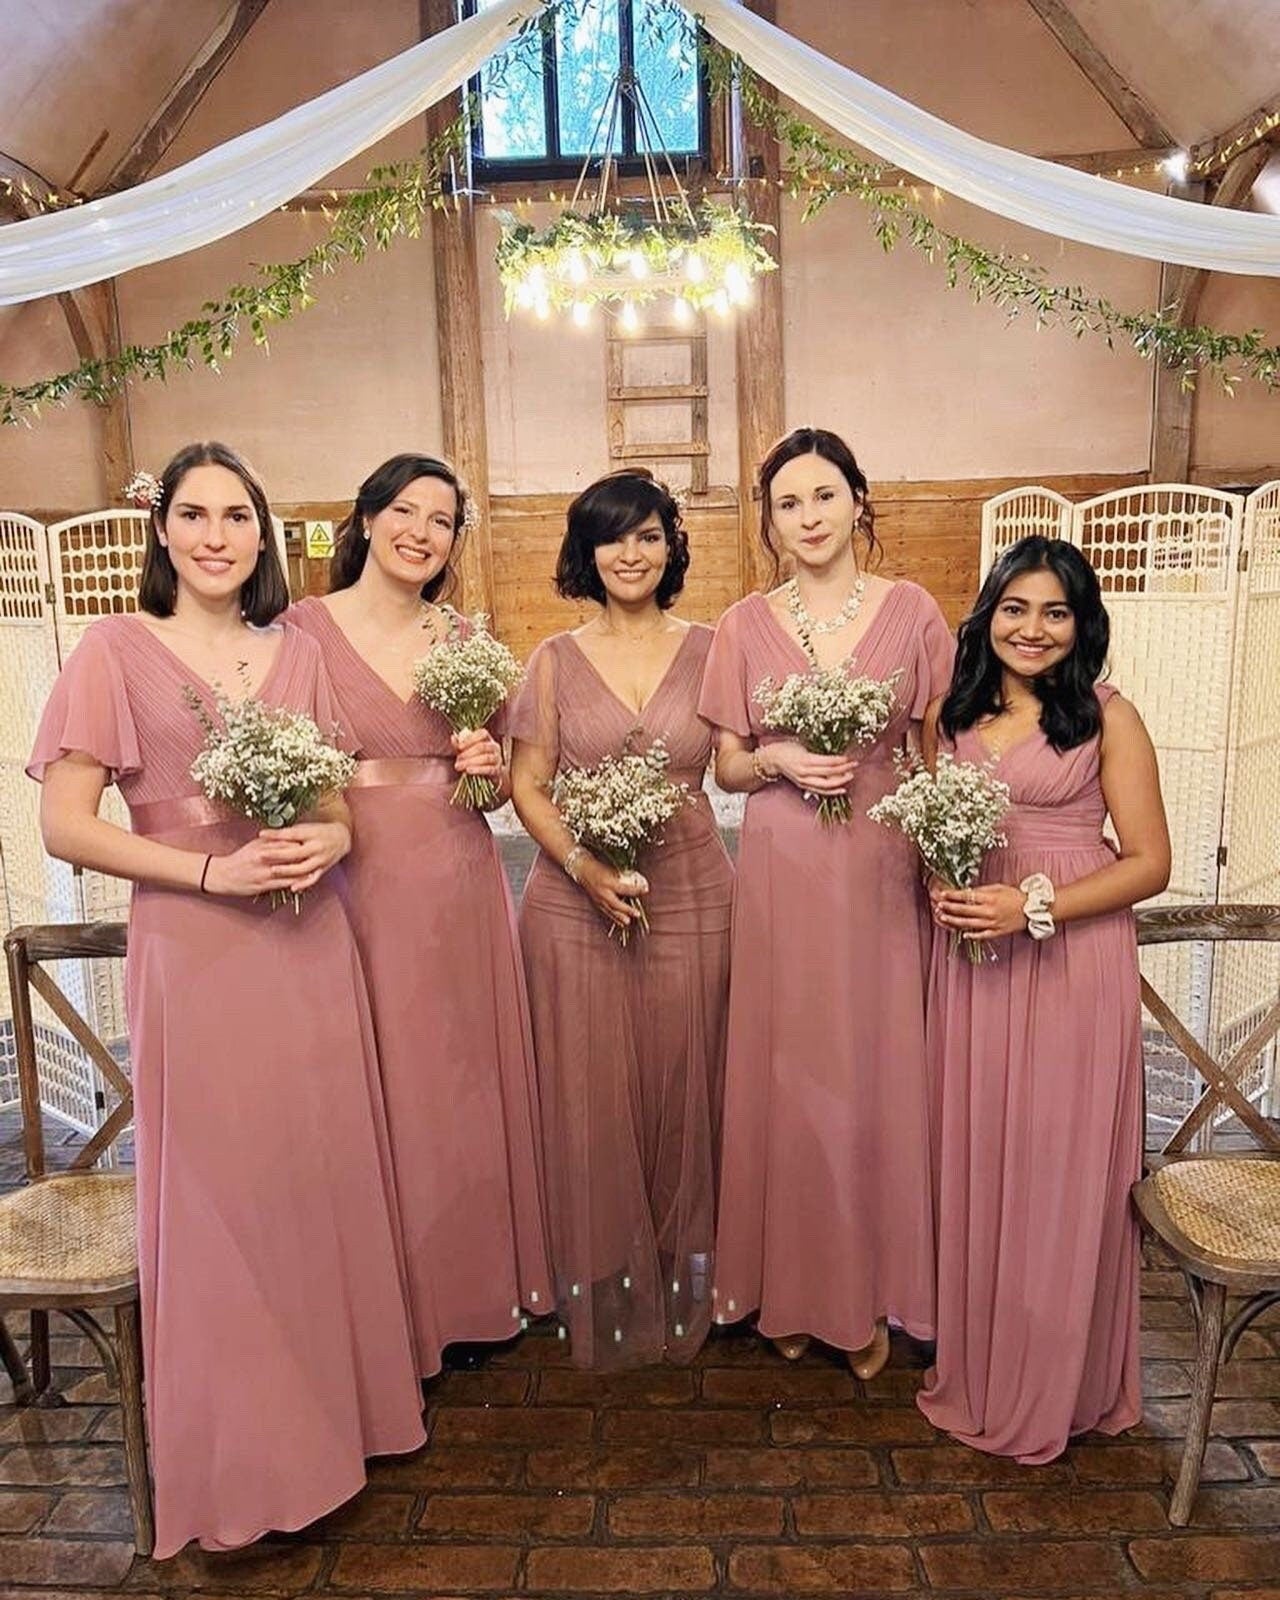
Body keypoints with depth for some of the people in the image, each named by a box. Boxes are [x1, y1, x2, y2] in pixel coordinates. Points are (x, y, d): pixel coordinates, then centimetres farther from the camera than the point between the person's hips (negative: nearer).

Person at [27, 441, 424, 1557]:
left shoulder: (297, 651, 9)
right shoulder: (119, 650, -3)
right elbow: (67, 826, -7)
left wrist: (329, 840, -8)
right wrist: (214, 868, -16)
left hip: (312, 944, 4)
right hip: (196, 950, -3)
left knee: (327, 1172, 12)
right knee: (222, 1190, 7)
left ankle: (341, 1398, 36)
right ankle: (242, 1453, 29)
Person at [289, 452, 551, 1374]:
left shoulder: (466, 637, 9)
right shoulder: (305, 628, -3)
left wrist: (490, 771, -6)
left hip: (460, 886, 4)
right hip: (356, 886, -3)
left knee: (466, 1083, 13)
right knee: (376, 1094, 6)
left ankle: (473, 1285, 35)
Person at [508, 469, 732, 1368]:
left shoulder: (709, 650, 5)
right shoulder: (557, 660, 4)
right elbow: (528, 785, 1)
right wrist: (585, 868, -13)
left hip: (691, 897, 1)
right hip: (575, 905, 0)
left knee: (683, 1091, 10)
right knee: (590, 1097, 7)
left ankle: (684, 1291, 31)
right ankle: (606, 1297, 27)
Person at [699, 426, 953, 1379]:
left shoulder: (911, 612, 2)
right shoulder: (746, 625, 5)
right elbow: (726, 768, 8)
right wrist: (779, 762, -12)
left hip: (882, 869, -1)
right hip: (782, 873, 1)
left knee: (877, 1073, 6)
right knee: (786, 1073, 7)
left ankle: (871, 1294, 26)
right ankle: (792, 1288, 27)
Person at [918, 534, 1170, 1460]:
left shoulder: (1108, 718, -4)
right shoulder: (953, 716, 9)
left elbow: (1149, 863, -6)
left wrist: (1035, 906, -17)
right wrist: (939, 889, -4)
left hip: (1073, 964, -4)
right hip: (970, 962, 4)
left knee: (1060, 1172, 6)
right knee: (973, 1165, 12)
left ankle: (1055, 1388, 27)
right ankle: (976, 1370, 32)